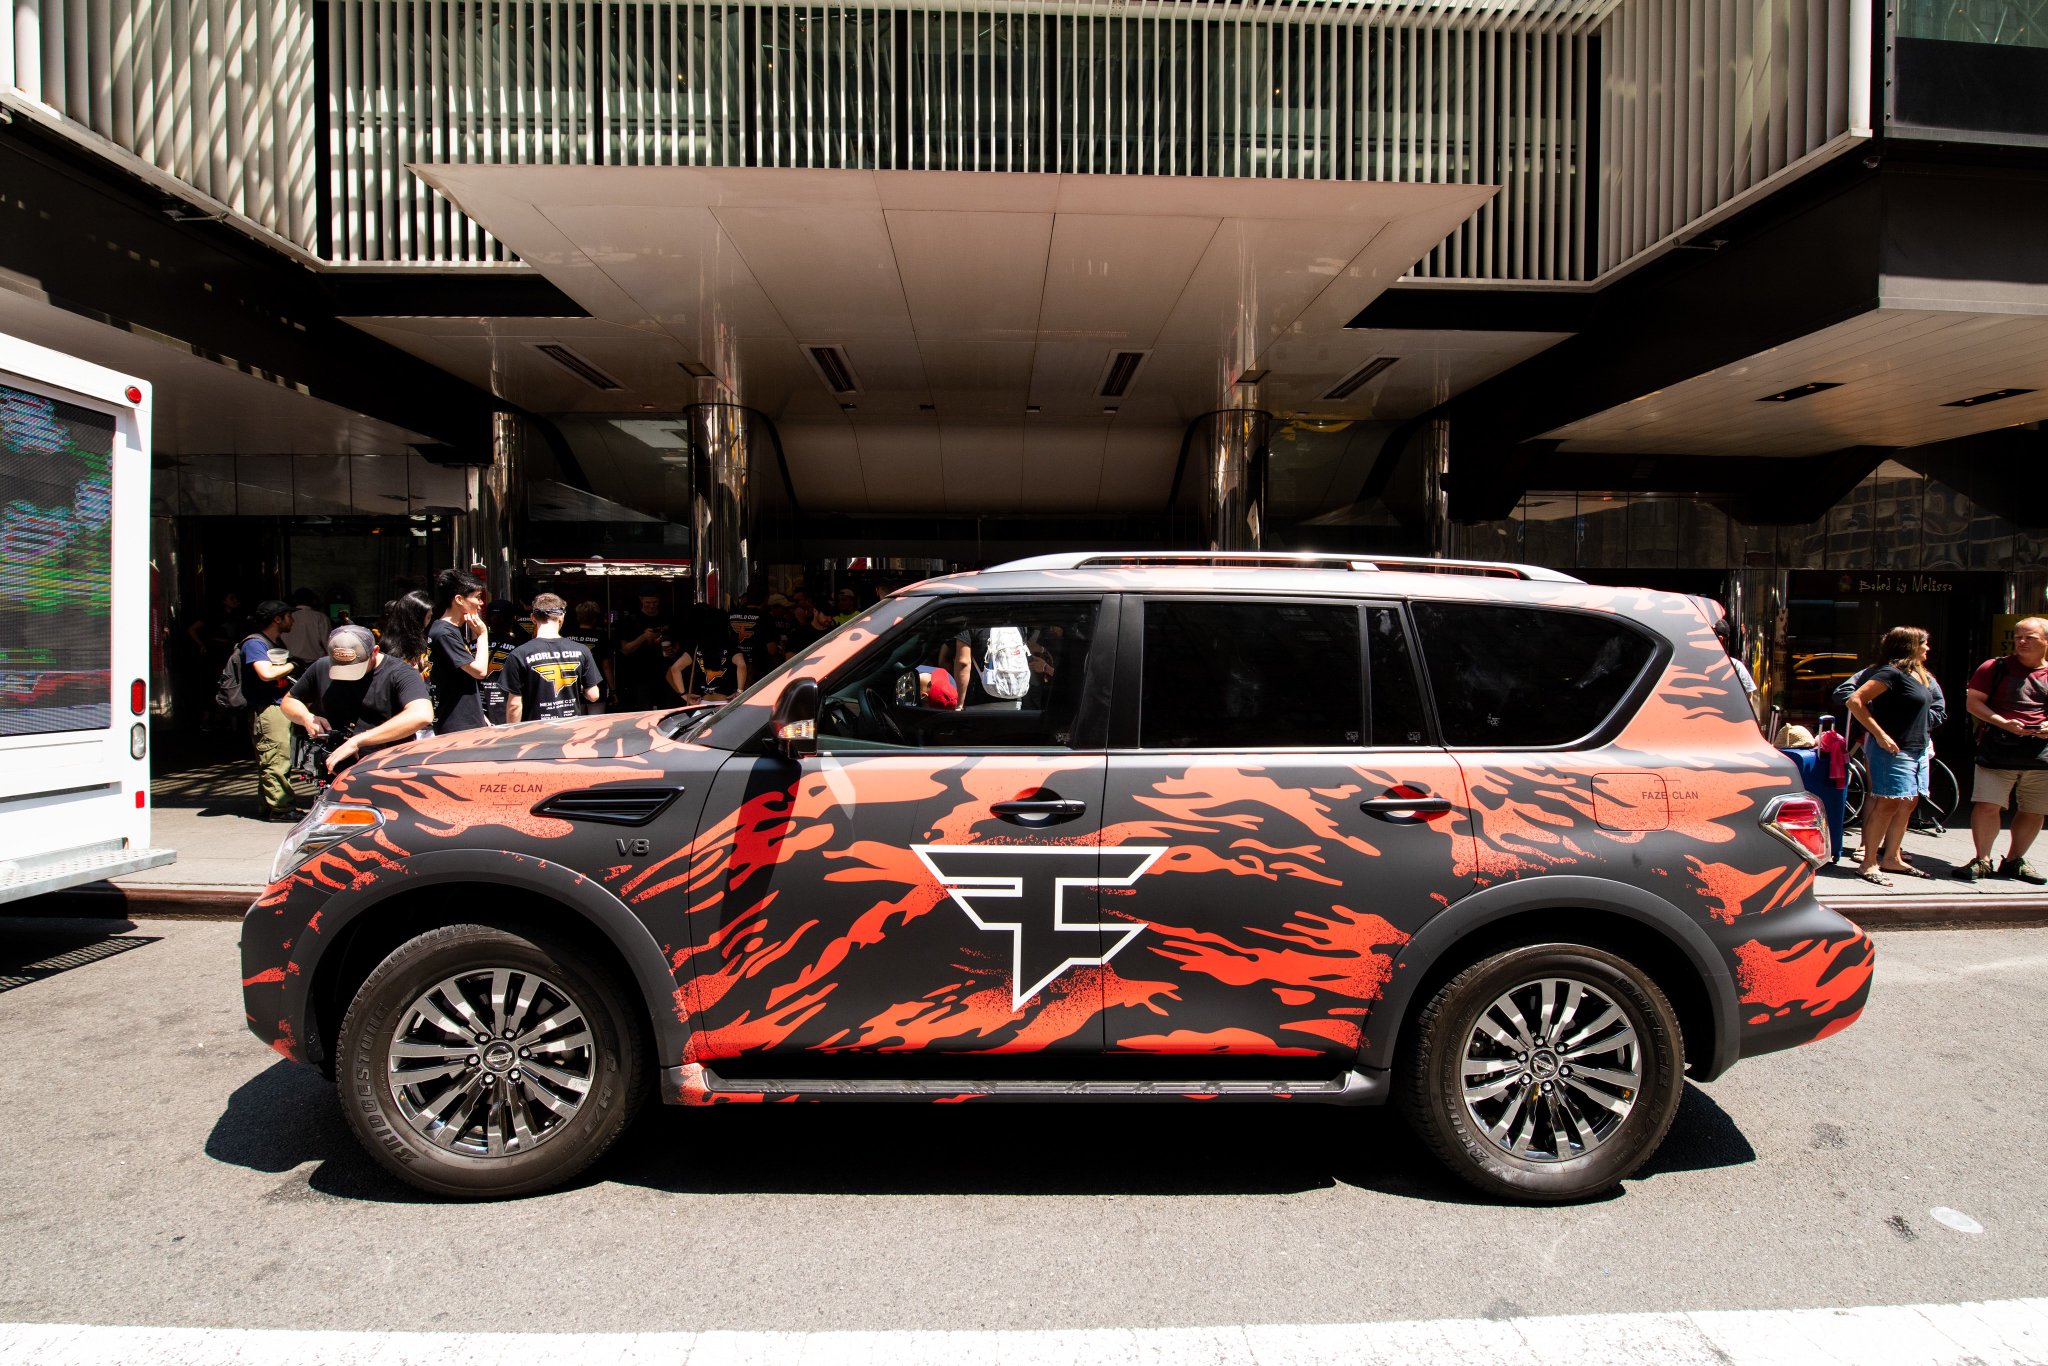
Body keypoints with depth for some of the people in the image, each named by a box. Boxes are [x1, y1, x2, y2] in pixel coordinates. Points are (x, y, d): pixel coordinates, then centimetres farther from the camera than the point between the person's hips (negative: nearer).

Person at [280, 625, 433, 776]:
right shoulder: (322, 668, 15)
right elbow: (289, 701, 32)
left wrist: (357, 741, -23)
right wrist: (307, 718, 5)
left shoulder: (400, 673, -5)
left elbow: (422, 715, -24)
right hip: (333, 775, 4)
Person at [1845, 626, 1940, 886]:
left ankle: (1892, 858, 20)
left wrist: (1926, 740, 17)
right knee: (1888, 804, -11)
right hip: (1892, 748, -10)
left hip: (1917, 749, 10)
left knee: (1907, 804, 11)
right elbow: (1855, 701, -23)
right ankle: (1869, 863, -10)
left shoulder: (1920, 675, 14)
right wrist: (1879, 734, -23)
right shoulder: (1892, 673, -14)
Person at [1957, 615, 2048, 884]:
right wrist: (2002, 723, -16)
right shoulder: (1995, 668, 3)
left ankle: (2013, 861, 23)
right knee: (1987, 806, -9)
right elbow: (1974, 703, -1)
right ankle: (1982, 859, 3)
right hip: (1998, 749, -3)